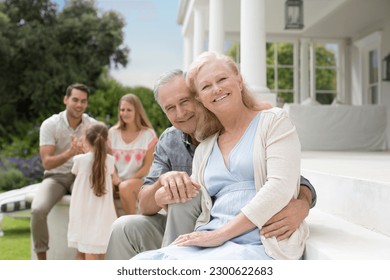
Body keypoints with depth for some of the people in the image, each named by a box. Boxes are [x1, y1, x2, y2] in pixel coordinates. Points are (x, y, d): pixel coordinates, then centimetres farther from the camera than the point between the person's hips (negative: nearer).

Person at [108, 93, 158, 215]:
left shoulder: (148, 134, -3)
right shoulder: (113, 133, 7)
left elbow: (147, 166, -5)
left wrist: (129, 180, -14)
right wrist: (115, 179, -12)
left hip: (139, 180, -3)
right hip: (117, 181, 3)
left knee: (125, 187, -35)